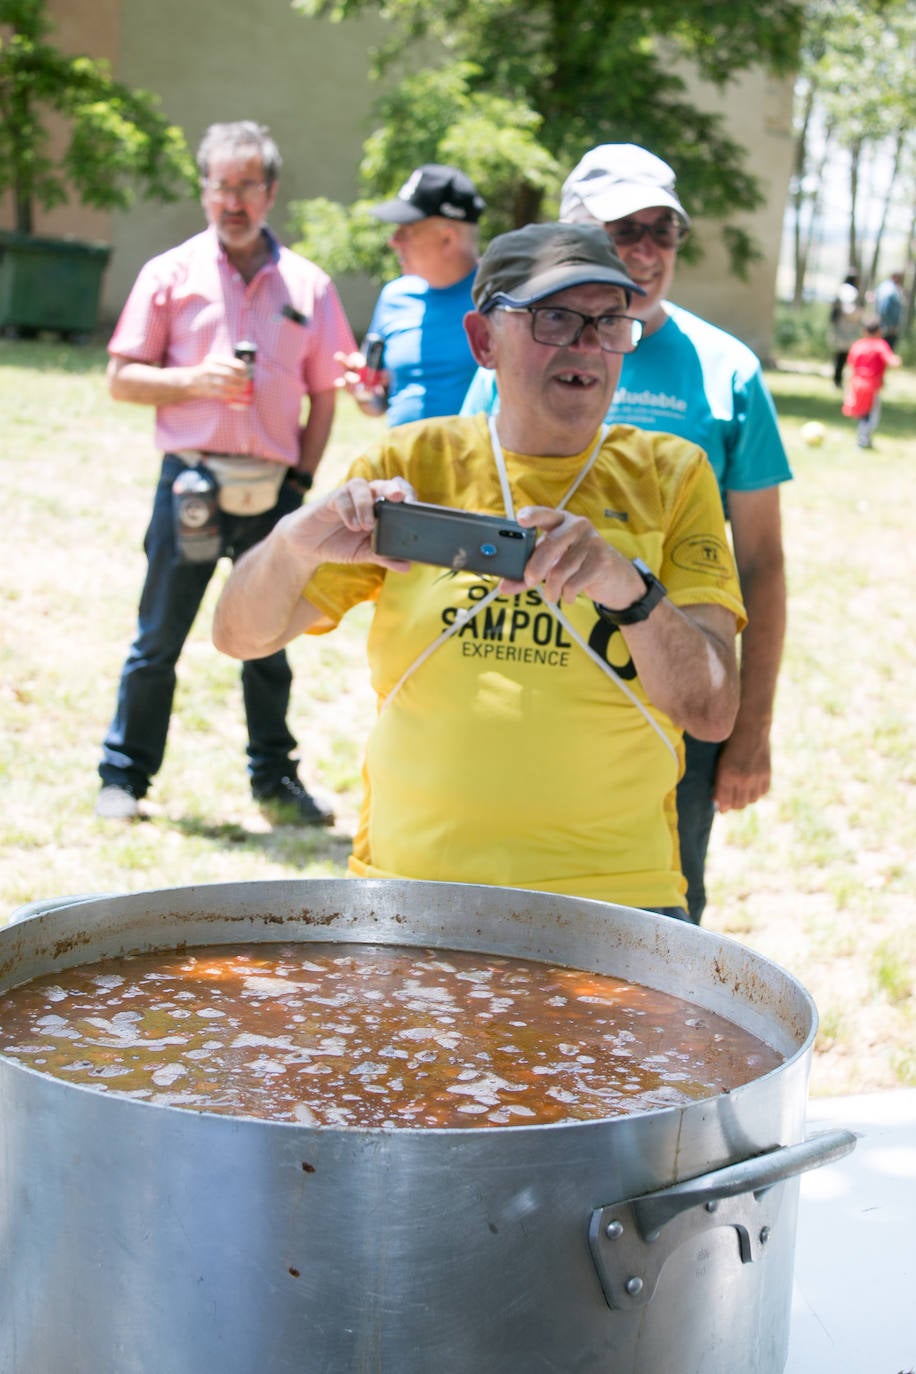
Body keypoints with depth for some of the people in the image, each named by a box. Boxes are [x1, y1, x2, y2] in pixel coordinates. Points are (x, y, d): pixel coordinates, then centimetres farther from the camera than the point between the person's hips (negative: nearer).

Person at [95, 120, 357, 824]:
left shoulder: (308, 285, 7)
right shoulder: (171, 274, 3)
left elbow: (323, 396, 11)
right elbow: (122, 377, 3)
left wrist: (302, 478, 2)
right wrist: (196, 379, -13)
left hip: (273, 491, 2)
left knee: (268, 641, 11)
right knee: (158, 640, 3)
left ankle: (275, 774, 24)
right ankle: (124, 777, 15)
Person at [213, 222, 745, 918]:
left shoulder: (669, 475, 6)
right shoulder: (412, 461, 6)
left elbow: (712, 712, -4)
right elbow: (242, 636, 4)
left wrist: (631, 590, -22)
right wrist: (294, 543, -17)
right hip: (405, 883, 0)